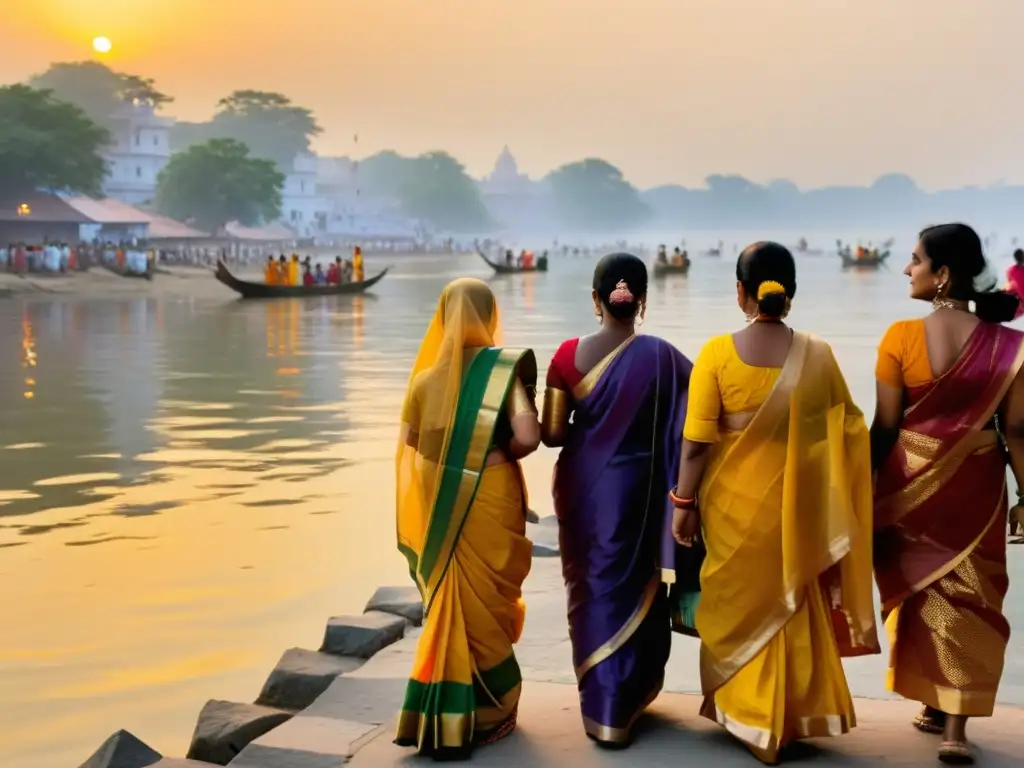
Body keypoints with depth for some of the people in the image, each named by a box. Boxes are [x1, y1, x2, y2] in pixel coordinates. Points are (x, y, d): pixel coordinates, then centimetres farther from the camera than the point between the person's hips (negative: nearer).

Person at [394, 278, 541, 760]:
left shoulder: (428, 374, -4)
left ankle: (445, 715, 21)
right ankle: (489, 713, 25)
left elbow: (409, 443, 0)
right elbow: (528, 436, -22)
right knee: (486, 605, 12)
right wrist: (501, 455, -2)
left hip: (440, 506, 3)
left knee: (450, 606, 15)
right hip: (490, 501, -2)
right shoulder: (505, 368, -12)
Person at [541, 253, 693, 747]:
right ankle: (623, 705, 21)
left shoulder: (569, 354, -8)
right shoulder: (661, 357, -12)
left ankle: (598, 702, 23)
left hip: (582, 485, 2)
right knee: (633, 590, 12)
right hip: (637, 488, -1)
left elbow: (551, 434, -6)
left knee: (590, 587, 15)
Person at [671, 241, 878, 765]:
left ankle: (754, 721, 25)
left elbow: (696, 441, -14)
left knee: (743, 604, 15)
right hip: (796, 504, 2)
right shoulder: (817, 355, -7)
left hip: (734, 501, -2)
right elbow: (850, 429, 4)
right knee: (791, 604, 19)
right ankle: (794, 716, 30)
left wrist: (683, 502, -4)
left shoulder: (718, 353, -14)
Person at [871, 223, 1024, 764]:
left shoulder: (901, 337, -12)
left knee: (920, 589, 16)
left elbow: (885, 427, -8)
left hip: (912, 481, 0)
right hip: (975, 484, 1)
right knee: (966, 597, 9)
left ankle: (933, 706, 27)